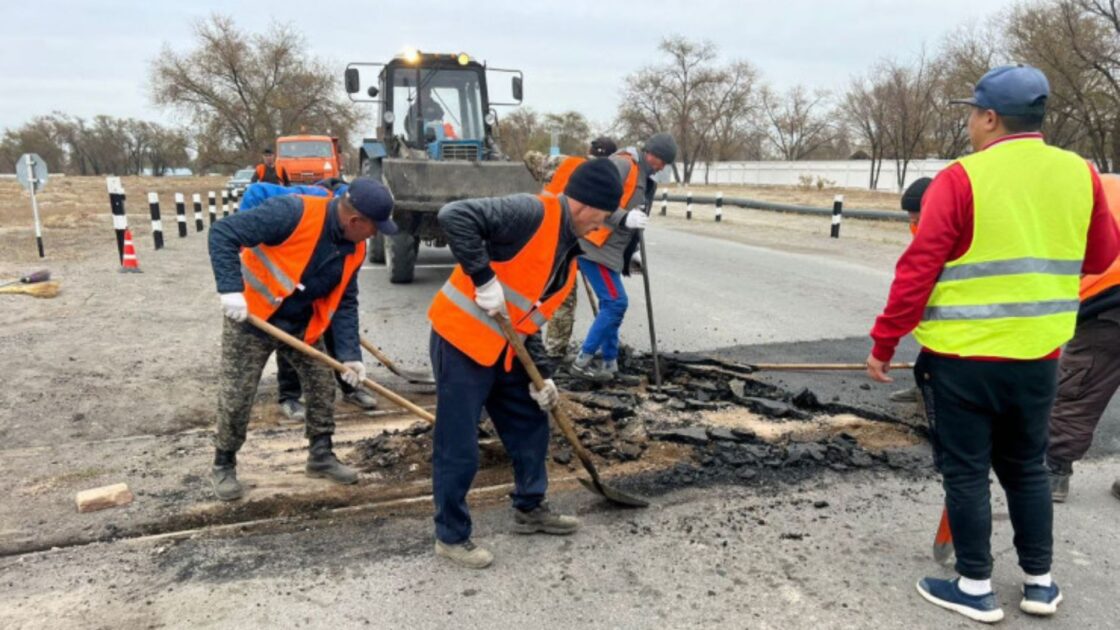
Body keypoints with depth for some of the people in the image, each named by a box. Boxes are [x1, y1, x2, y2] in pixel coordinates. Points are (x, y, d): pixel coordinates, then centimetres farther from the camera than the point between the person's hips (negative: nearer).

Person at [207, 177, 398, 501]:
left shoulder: (354, 249, -5)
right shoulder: (293, 213, -28)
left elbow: (345, 302, 2)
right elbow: (223, 233, -27)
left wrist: (349, 353, -7)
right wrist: (231, 289, -36)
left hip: (302, 326, 6)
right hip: (251, 318, -6)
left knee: (323, 387, 9)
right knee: (235, 399, 0)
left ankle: (321, 455, 27)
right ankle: (223, 466, 23)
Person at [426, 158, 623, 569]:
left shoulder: (568, 249, 12)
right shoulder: (531, 214, -17)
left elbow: (530, 315, 14)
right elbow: (454, 217, -28)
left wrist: (541, 373, 6)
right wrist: (484, 280, -27)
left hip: (503, 348, 9)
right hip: (461, 338, -9)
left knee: (530, 426, 18)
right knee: (458, 447, 0)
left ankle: (530, 509, 37)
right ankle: (451, 536, 17)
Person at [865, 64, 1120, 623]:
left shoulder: (960, 179, -13)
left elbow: (917, 270, -15)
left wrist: (884, 342, -7)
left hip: (962, 357, -5)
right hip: (1038, 356, 5)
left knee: (966, 472, 8)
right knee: (1027, 466, 21)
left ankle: (975, 588, 18)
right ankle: (1040, 581, 30)